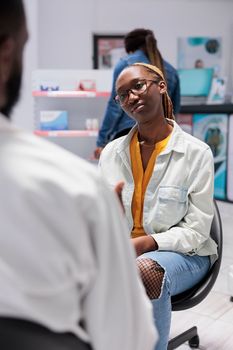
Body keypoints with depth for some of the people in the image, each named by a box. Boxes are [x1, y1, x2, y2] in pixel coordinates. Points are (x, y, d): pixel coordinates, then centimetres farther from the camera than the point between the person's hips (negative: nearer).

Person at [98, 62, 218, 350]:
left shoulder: (197, 152, -6)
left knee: (145, 271, -38)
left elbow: (195, 230, -9)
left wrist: (143, 244, -23)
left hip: (182, 253, -2)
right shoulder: (111, 152, 6)